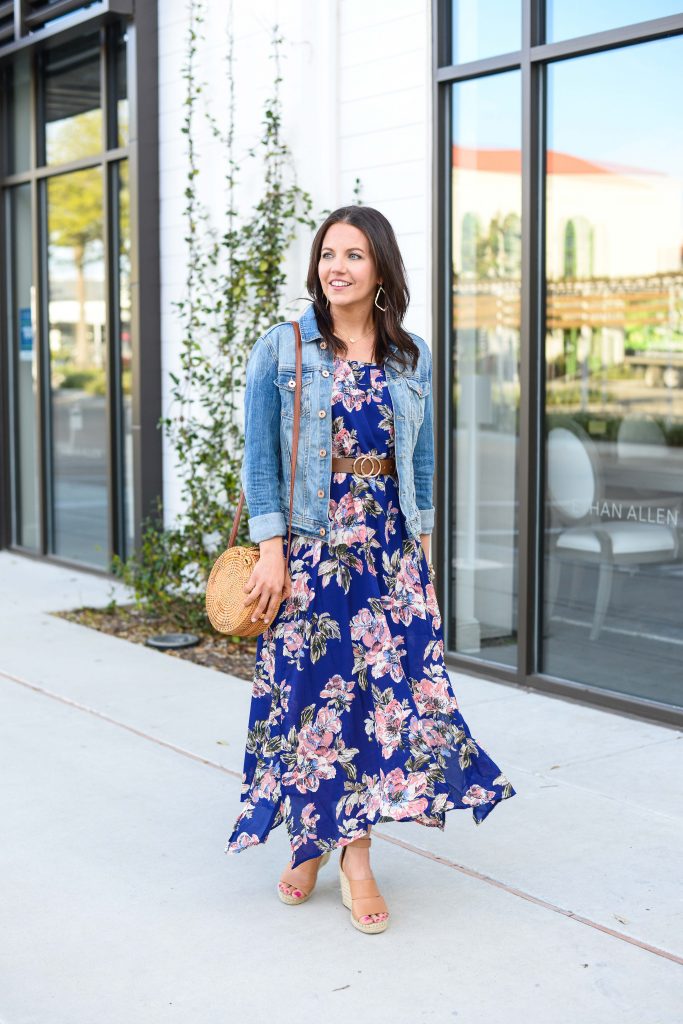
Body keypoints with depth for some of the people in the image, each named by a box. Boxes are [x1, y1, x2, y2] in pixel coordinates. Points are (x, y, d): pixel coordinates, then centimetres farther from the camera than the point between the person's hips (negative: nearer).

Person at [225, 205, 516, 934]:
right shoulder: (281, 349, -1)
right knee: (310, 688, 1)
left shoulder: (411, 356, 9)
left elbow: (422, 458, 14)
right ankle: (309, 839, 20)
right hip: (310, 544, -3)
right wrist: (269, 551, -11)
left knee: (387, 686, -1)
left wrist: (423, 543, 11)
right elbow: (259, 457, -4)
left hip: (389, 545, 3)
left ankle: (356, 853, 9)